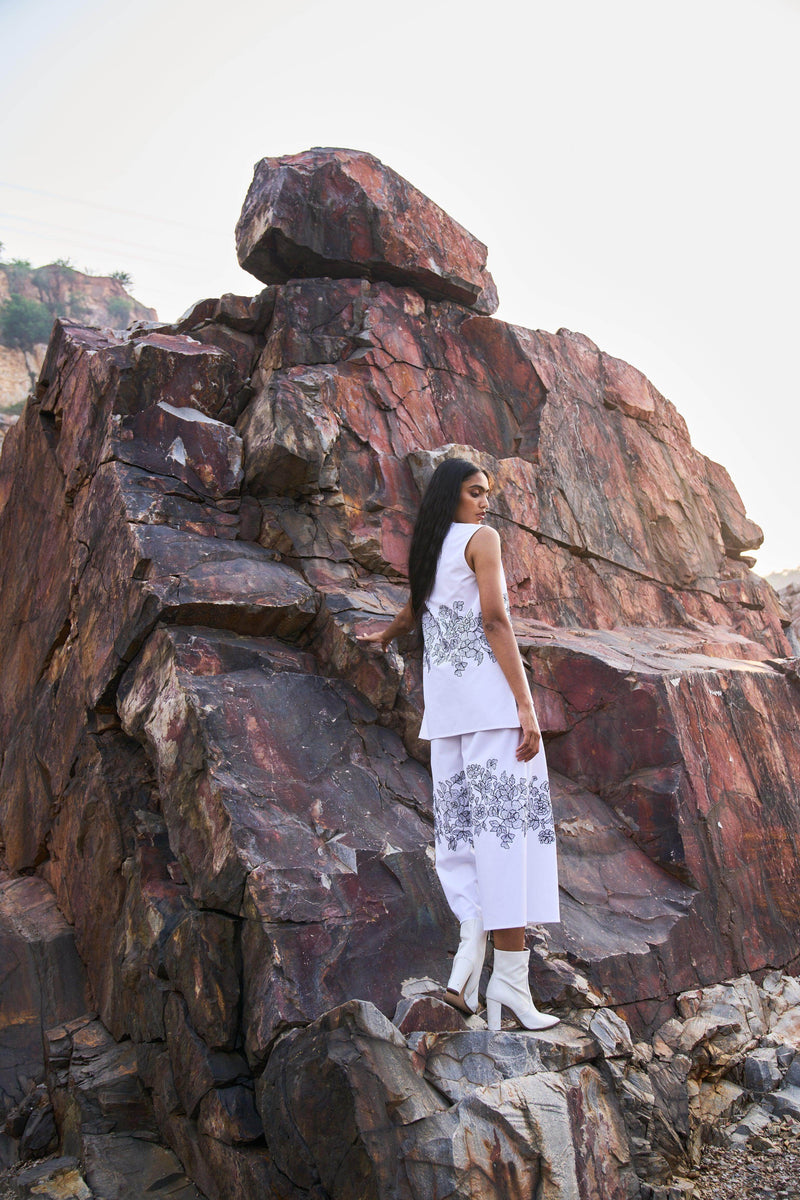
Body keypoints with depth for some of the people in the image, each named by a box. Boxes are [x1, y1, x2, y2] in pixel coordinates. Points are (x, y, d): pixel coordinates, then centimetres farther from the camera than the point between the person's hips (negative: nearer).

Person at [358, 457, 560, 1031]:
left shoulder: (426, 549, 21)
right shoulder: (481, 538, 0)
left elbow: (411, 613, 39)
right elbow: (495, 621, -11)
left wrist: (384, 636, 62)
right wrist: (526, 706, -15)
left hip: (445, 700, 7)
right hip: (489, 686, -7)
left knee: (465, 823, 5)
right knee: (506, 817, -10)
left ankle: (471, 947, -8)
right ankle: (510, 976, -13)